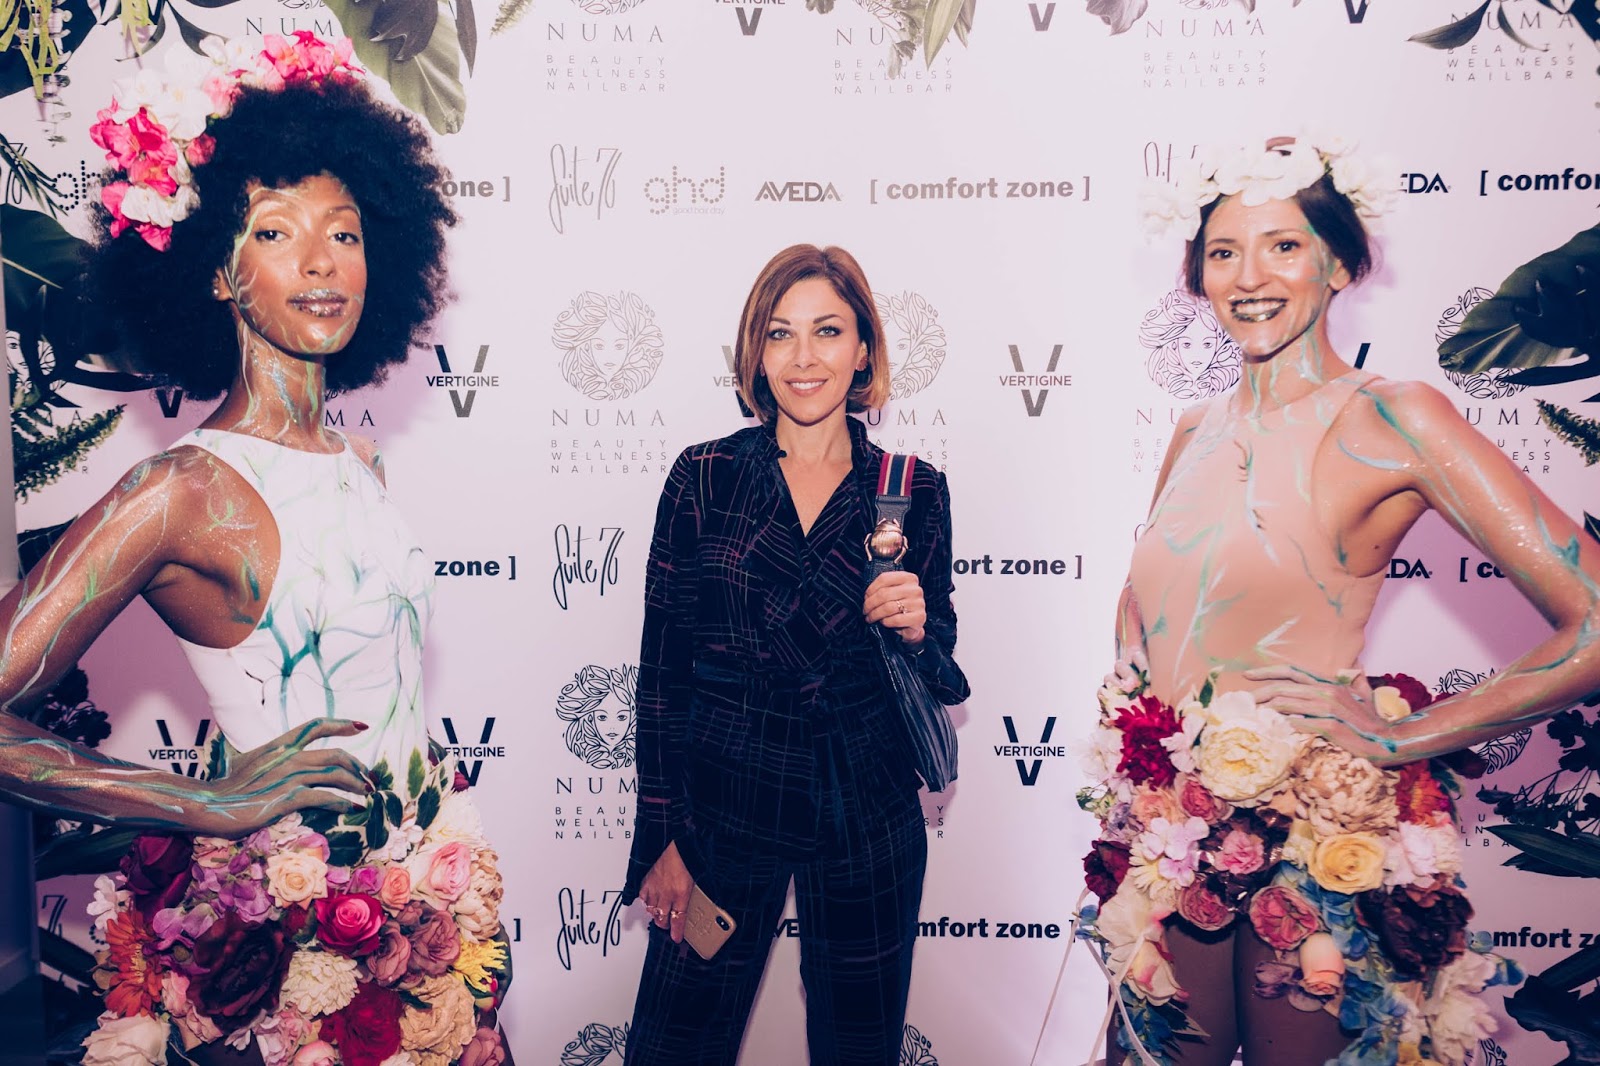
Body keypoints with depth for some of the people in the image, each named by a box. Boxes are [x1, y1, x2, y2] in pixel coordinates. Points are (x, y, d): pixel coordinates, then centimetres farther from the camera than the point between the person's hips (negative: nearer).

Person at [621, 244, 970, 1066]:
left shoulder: (915, 492, -1)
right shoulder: (705, 476, -4)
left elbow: (940, 680, 7)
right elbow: (662, 669, -2)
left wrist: (916, 632, -15)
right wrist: (664, 839, -4)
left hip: (865, 817, 1)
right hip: (722, 806, 0)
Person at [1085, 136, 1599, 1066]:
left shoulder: (1391, 419, -13)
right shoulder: (1197, 433, 5)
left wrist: (1396, 737, -12)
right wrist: (1138, 728, 5)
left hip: (1311, 844, -5)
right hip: (1170, 830, 5)